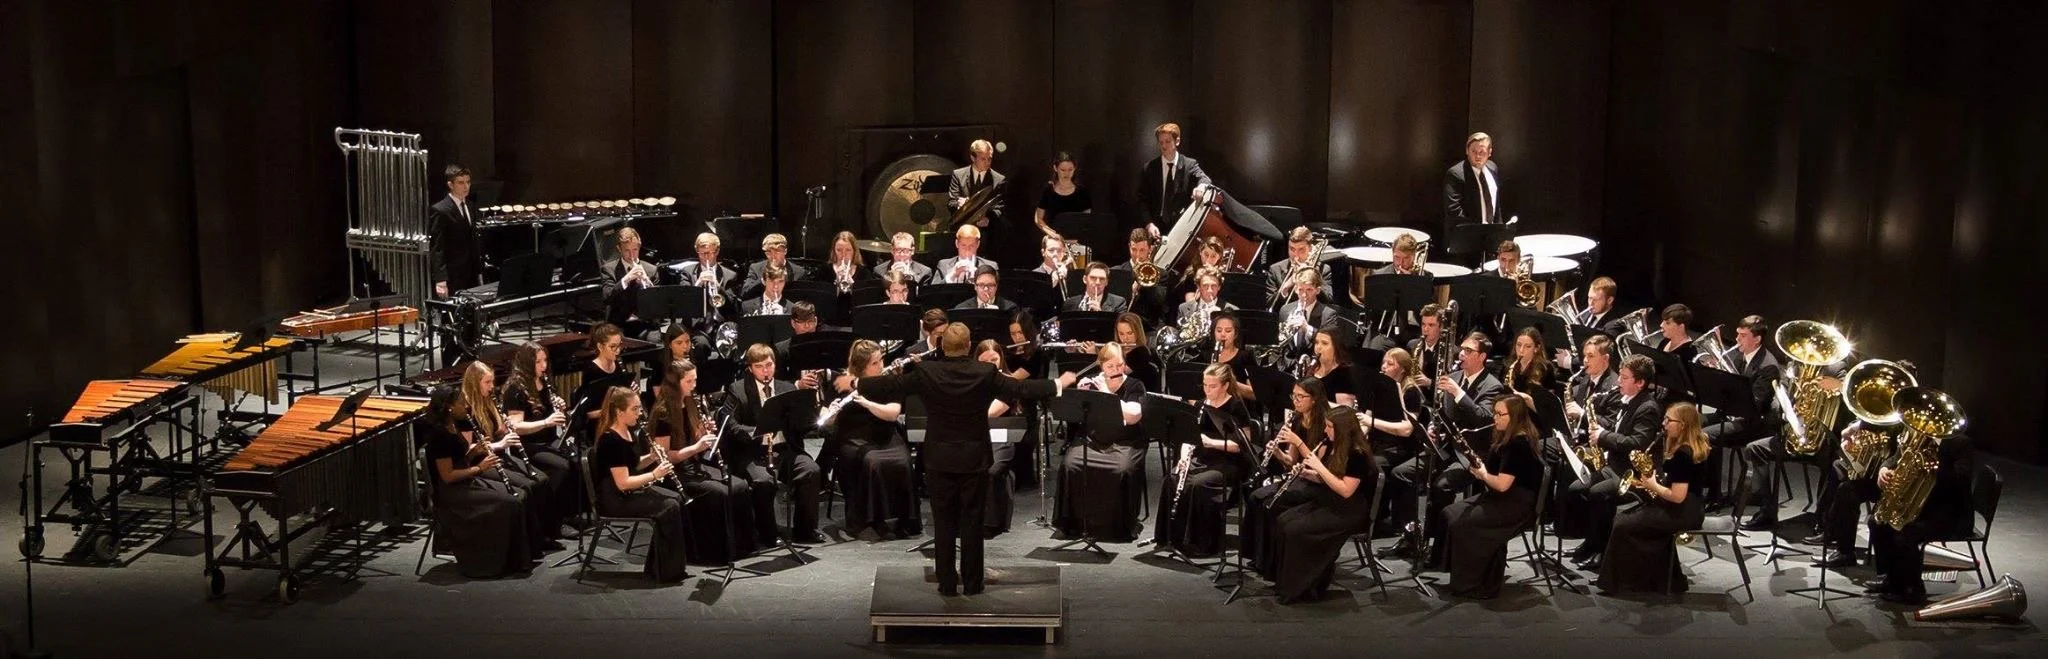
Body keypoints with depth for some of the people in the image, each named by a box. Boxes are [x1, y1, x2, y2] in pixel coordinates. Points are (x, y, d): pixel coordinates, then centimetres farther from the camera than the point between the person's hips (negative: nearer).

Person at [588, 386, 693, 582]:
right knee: (669, 507, -20)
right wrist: (655, 474, -22)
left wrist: (651, 458, 1)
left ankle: (659, 563, 4)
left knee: (677, 499, -1)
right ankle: (667, 571, -11)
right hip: (614, 498, -10)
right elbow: (622, 483, -26)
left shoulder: (627, 432, 6)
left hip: (632, 490, 10)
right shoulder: (611, 440, -23)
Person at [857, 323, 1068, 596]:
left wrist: (855, 384, 13)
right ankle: (972, 582, 14)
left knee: (944, 523, 8)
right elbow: (1022, 389, -6)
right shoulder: (986, 373, -11)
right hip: (974, 459, 0)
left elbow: (891, 385, -2)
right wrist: (1059, 383, 6)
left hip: (939, 460, 0)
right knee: (972, 522, 8)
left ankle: (947, 583, 11)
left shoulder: (925, 372, -10)